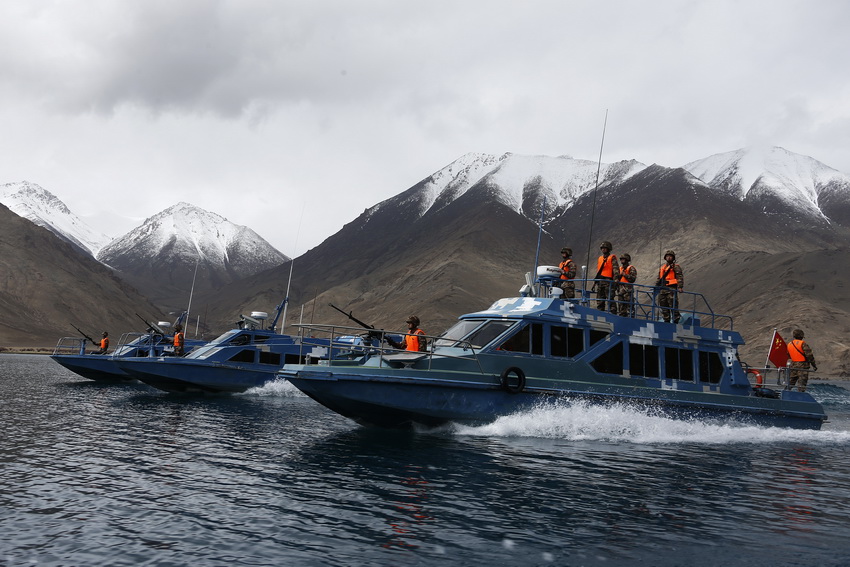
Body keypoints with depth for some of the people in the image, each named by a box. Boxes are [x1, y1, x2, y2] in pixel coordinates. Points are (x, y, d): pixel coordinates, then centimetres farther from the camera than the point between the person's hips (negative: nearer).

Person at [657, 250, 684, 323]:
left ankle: (676, 320, -9)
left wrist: (680, 287, -19)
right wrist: (656, 288, 22)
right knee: (663, 306, 6)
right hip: (662, 289, 7)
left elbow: (680, 277, -7)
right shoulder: (662, 267, 23)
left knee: (673, 305, -11)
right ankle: (666, 321, 11)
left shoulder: (676, 267, 3)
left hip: (672, 289, -7)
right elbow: (659, 278, 28)